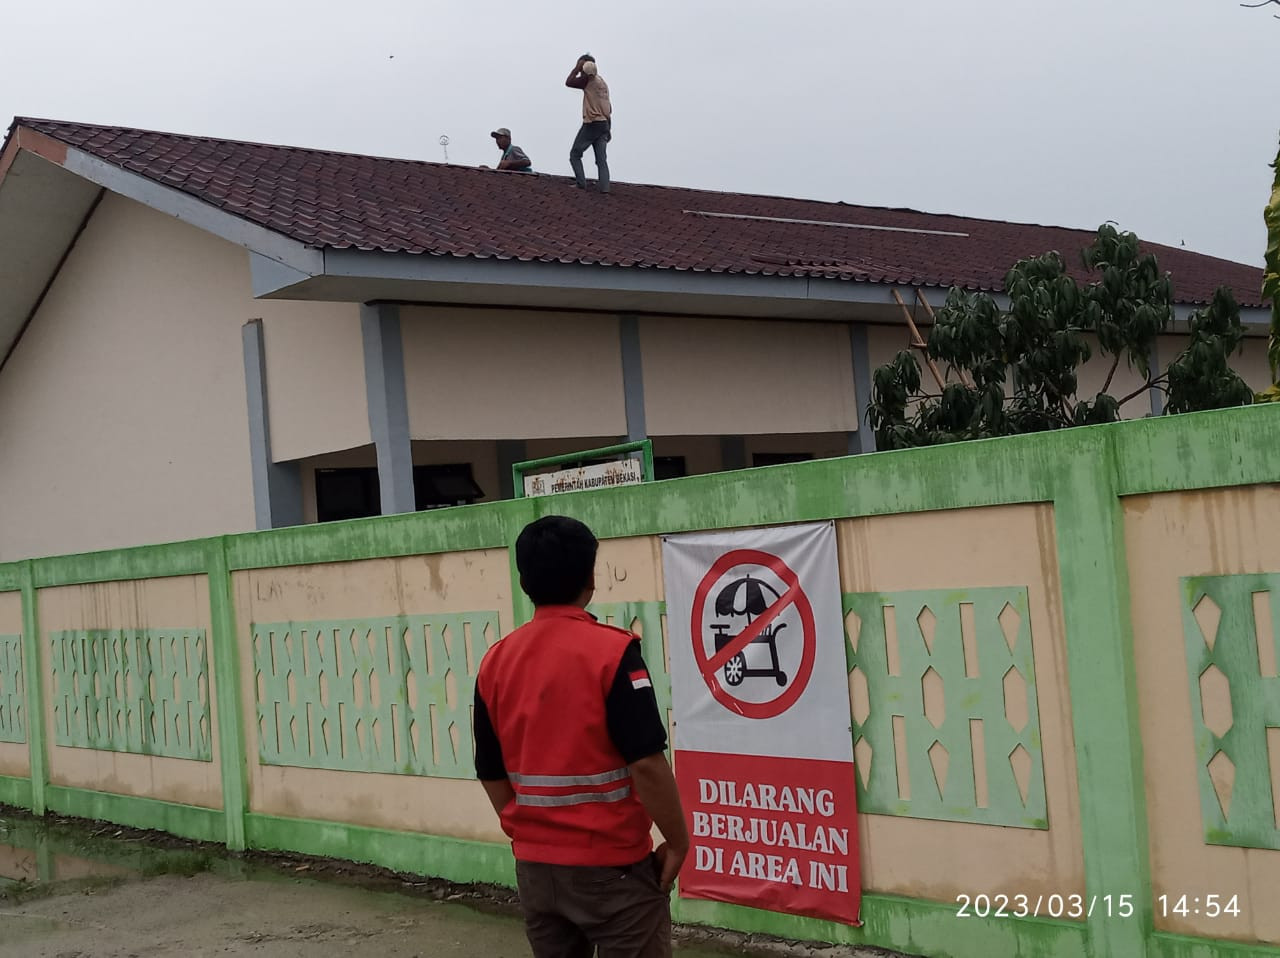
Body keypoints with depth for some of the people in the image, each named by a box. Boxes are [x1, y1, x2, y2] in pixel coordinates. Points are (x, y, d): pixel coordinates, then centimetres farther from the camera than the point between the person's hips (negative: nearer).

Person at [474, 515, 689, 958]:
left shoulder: (495, 662, 1)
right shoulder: (611, 650, -15)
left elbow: (492, 775, 8)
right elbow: (646, 763, -19)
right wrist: (677, 841, -8)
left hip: (534, 865, 5)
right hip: (611, 864, -5)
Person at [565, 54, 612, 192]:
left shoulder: (588, 80, -6)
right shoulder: (603, 82, 17)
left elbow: (568, 82, -9)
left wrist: (577, 68, 0)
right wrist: (608, 129, 20)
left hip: (591, 124, -7)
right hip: (604, 124, 7)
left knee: (575, 154, 4)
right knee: (601, 159, 3)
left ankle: (581, 184, -7)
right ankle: (604, 186, -9)